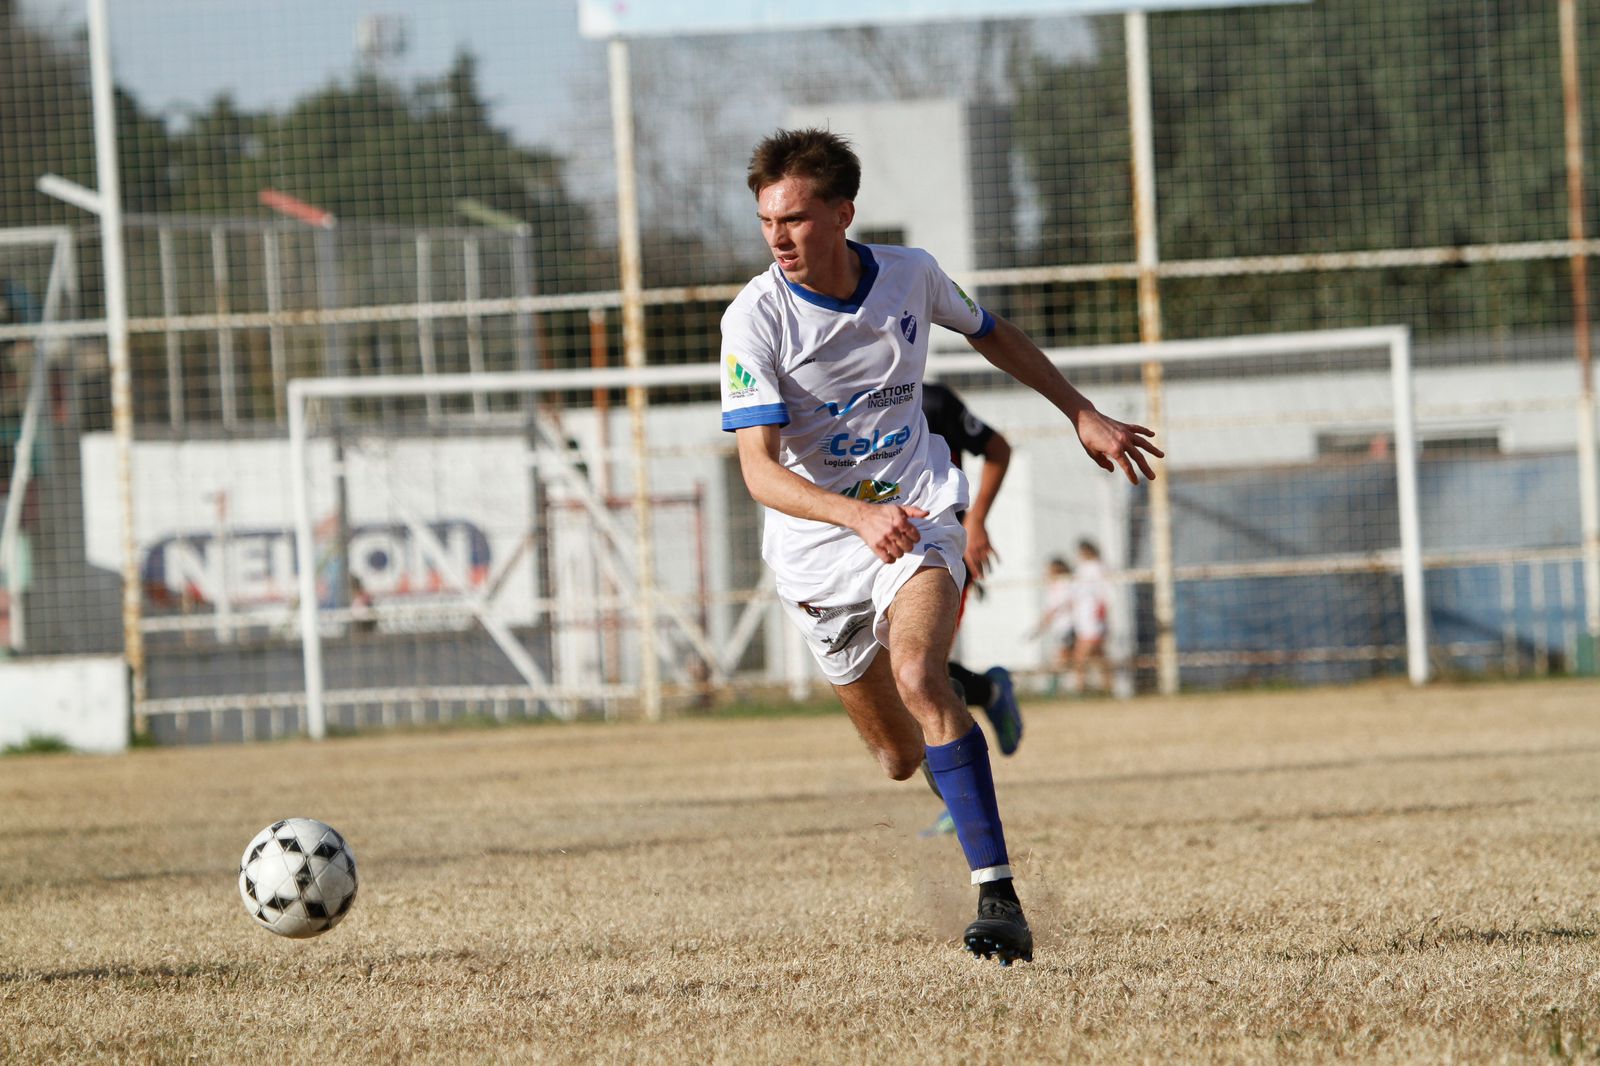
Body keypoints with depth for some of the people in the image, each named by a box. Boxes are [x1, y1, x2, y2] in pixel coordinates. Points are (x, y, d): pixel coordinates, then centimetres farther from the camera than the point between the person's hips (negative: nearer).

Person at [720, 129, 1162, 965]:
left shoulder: (909, 276, -6)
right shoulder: (754, 320, -15)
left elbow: (990, 334, 18)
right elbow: (759, 469, -23)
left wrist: (1084, 416, 22)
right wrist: (860, 517, -39)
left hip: (916, 514, -1)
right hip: (815, 548, 1)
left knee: (918, 678, -29)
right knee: (899, 758, 7)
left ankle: (998, 897, -33)